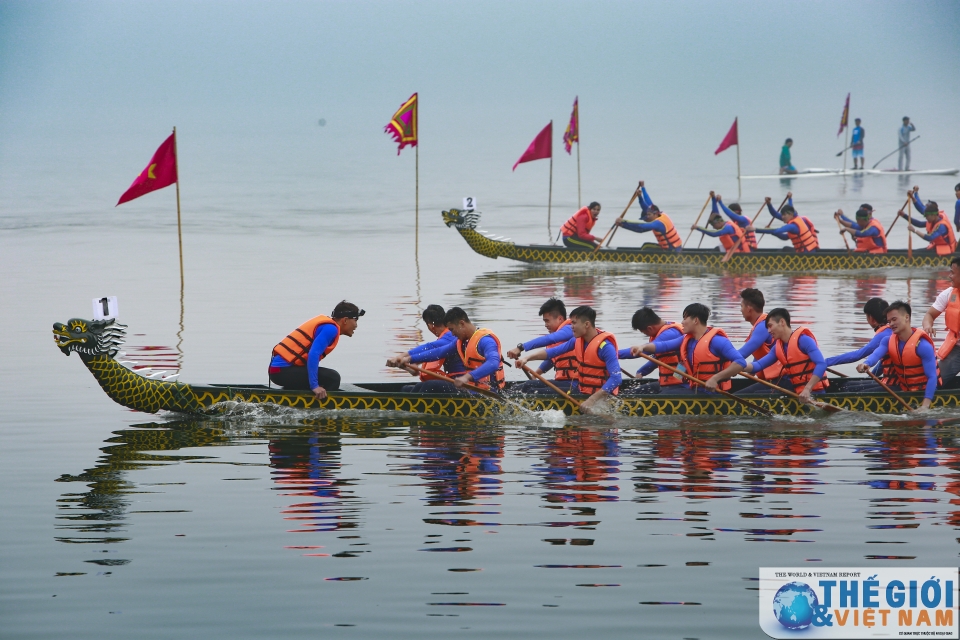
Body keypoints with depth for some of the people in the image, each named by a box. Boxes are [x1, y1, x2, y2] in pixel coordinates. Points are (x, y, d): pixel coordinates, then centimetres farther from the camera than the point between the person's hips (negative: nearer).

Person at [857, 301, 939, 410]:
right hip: (902, 388, 6)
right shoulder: (888, 341, 0)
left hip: (922, 391, -6)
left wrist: (925, 405, -37)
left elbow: (932, 377, -26)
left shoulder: (922, 345, -21)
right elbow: (876, 355, -21)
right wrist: (866, 364, -47)